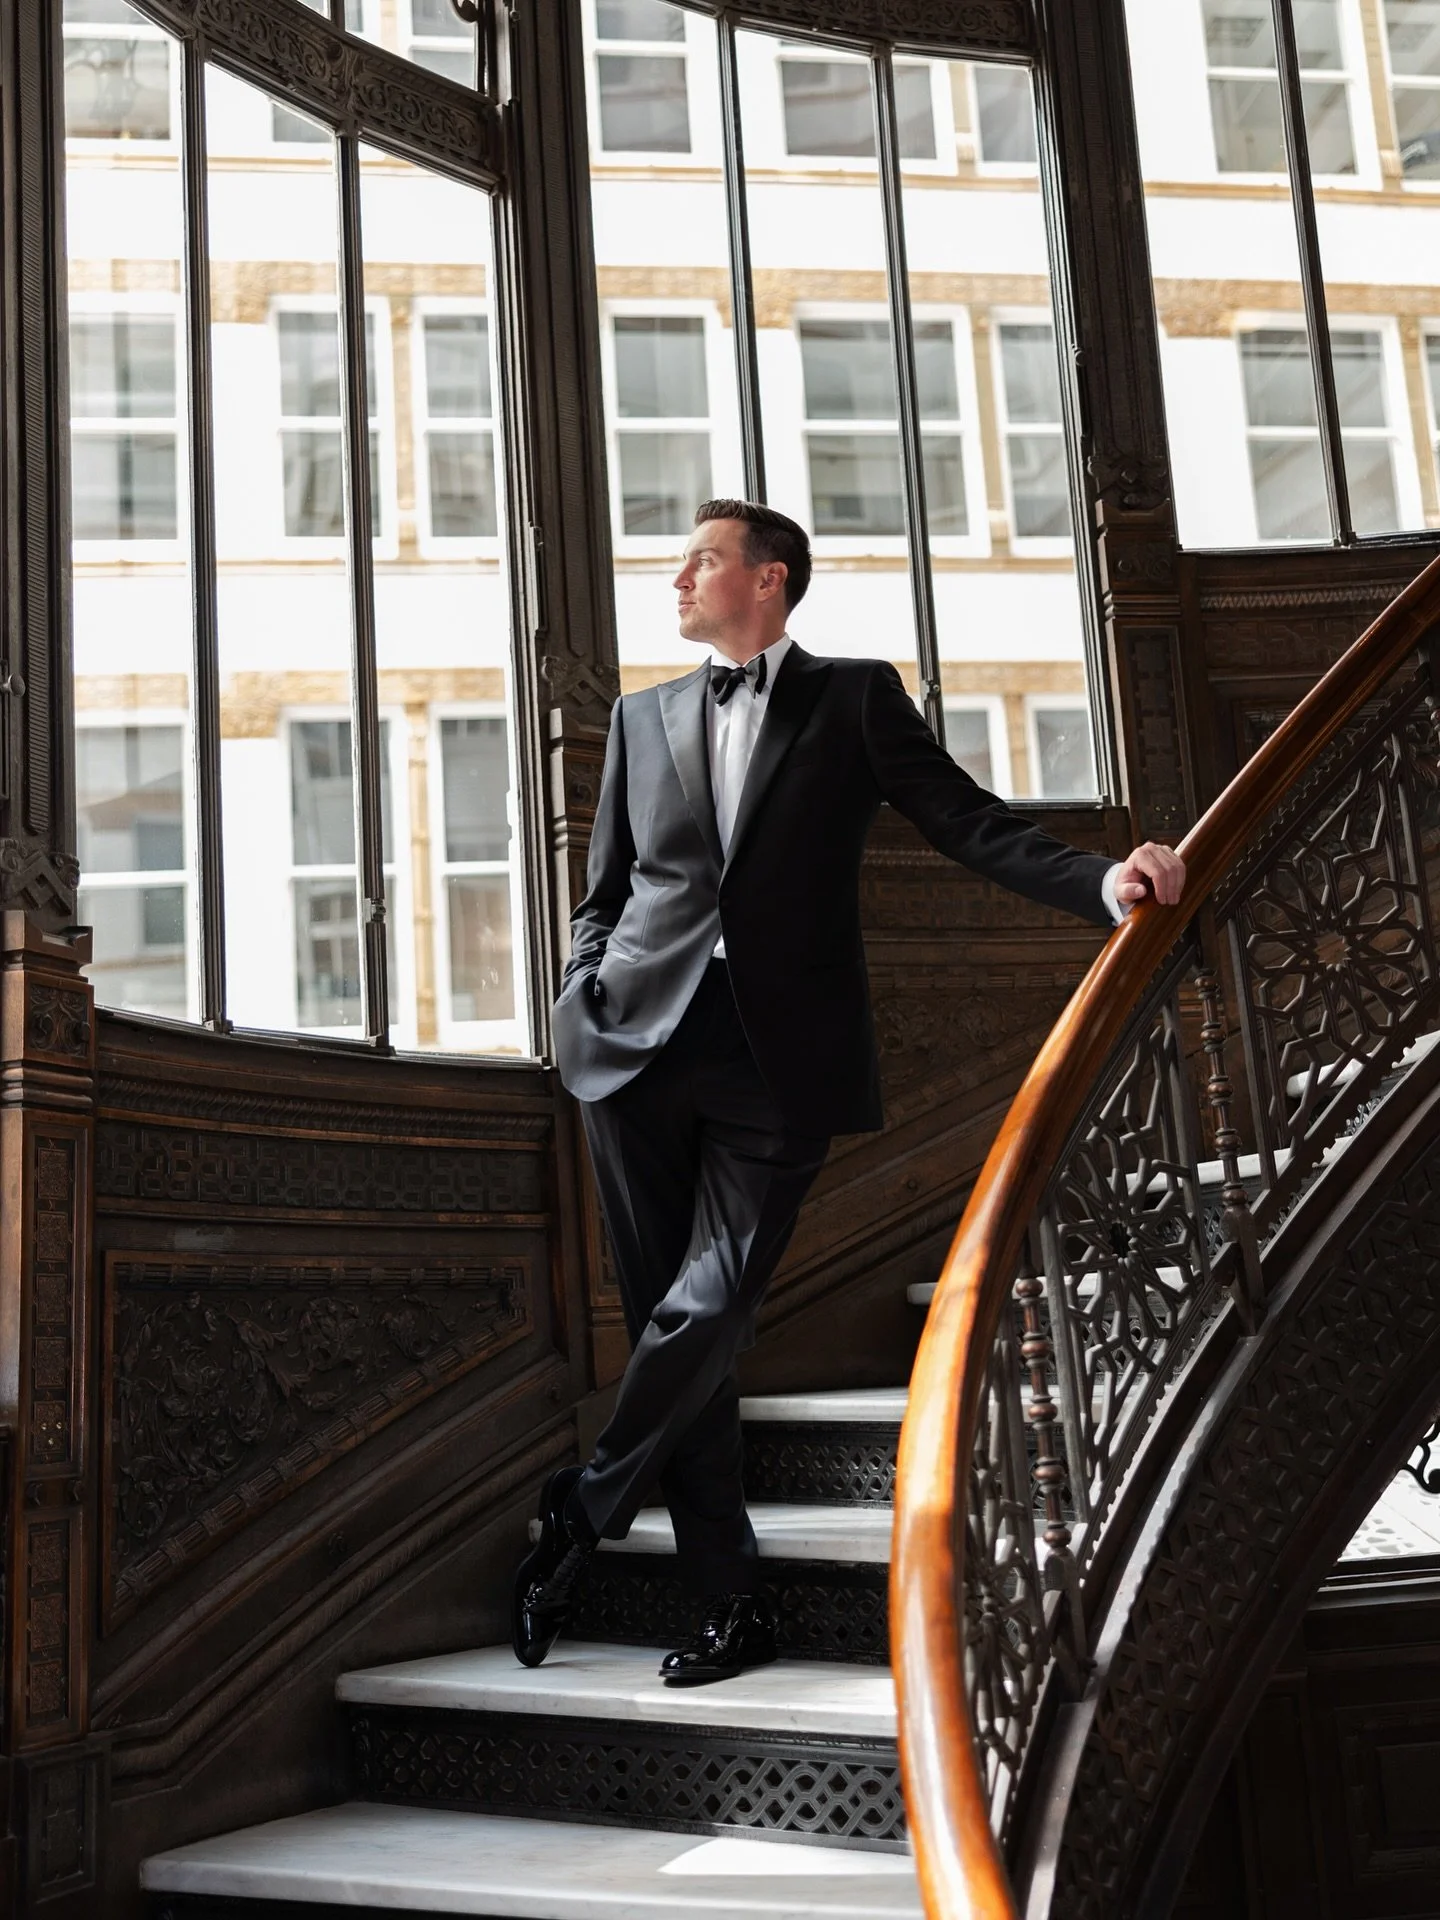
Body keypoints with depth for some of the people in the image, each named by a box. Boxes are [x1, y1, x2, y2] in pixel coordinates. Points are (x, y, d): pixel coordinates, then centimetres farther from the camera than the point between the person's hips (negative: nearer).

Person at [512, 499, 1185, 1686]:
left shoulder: (855, 698, 10)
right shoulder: (643, 718, 19)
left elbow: (967, 823, 3)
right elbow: (606, 896, 19)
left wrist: (1105, 881, -12)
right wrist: (581, 1009, 3)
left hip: (776, 1054, -3)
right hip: (643, 1046, 3)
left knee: (709, 1309, -14)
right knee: (674, 1320, 2)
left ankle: (586, 1515, 9)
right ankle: (735, 1607, 10)